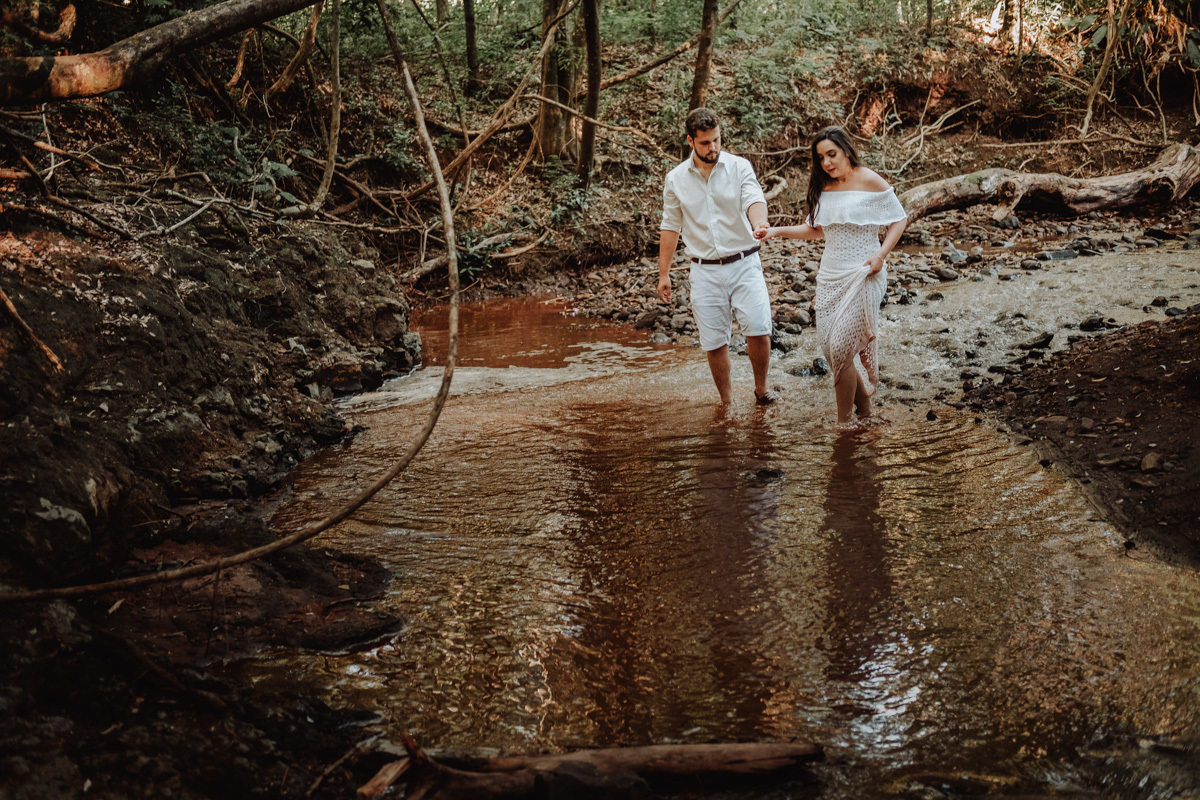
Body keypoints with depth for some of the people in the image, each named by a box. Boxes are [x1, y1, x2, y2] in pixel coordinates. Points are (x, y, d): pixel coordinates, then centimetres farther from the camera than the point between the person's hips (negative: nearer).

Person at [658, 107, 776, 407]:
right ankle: (726, 403, 19)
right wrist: (664, 274, 9)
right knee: (714, 343, 3)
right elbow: (670, 227, 11)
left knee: (758, 331, -13)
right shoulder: (675, 179, 4)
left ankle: (761, 389, 11)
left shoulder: (739, 167, -1)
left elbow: (754, 199, -18)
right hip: (705, 272, 1)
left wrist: (759, 224, -41)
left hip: (744, 264, -1)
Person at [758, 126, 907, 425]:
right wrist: (777, 231, 8)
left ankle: (844, 422, 3)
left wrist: (881, 255, -16)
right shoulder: (823, 187, 9)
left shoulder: (870, 181, -8)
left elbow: (899, 220, -3)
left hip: (862, 276, -6)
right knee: (830, 345, 5)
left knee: (841, 349, -10)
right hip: (830, 275, 6)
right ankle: (864, 408, 23)